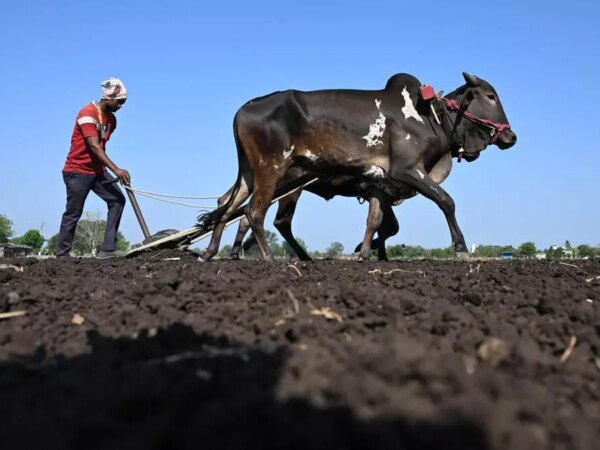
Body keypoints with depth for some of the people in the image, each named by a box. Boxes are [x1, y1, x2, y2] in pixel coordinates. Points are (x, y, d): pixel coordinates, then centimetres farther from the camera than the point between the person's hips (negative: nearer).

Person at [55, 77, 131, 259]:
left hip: (97, 171, 7)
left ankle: (108, 249, -9)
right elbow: (94, 146, -26)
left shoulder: (111, 119, 8)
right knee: (73, 214, -2)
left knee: (117, 200, -8)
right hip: (78, 171, -7)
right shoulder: (88, 113, -17)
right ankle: (61, 254, 10)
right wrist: (116, 169, -33)